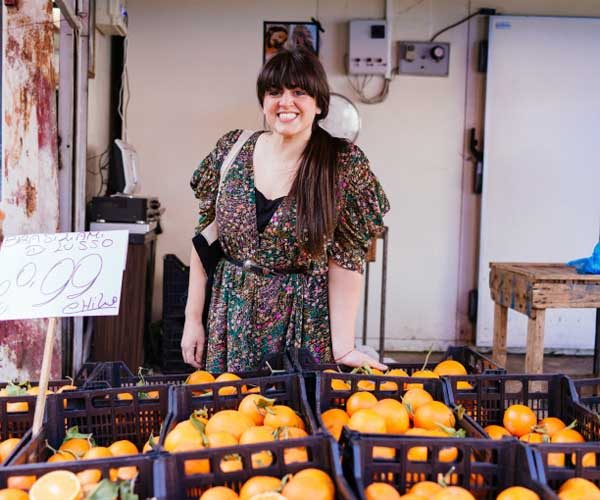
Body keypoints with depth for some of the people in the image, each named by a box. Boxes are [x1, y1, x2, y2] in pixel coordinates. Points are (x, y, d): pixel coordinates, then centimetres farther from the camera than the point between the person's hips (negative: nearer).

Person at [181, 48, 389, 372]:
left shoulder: (344, 164, -9)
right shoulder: (231, 150, -1)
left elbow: (345, 259, -10)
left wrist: (343, 348, -14)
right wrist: (193, 318, 4)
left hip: (303, 327, -2)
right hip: (230, 325, 3)